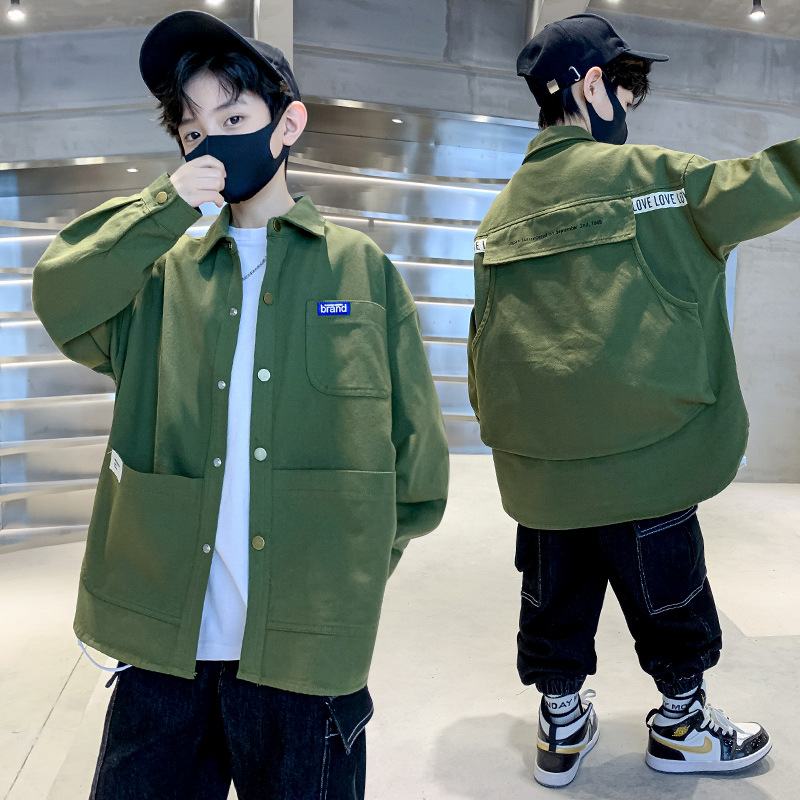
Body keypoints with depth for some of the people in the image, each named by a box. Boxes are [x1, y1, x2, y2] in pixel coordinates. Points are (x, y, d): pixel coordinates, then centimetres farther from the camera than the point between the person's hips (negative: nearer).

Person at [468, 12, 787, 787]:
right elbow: (756, 188, -6)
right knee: (671, 604, 17)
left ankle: (560, 730, 34)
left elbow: (485, 344, 11)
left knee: (555, 605, 18)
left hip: (538, 473, 5)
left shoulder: (503, 210, 8)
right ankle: (681, 727, 36)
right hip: (643, 462, -5)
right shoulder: (642, 174, -8)